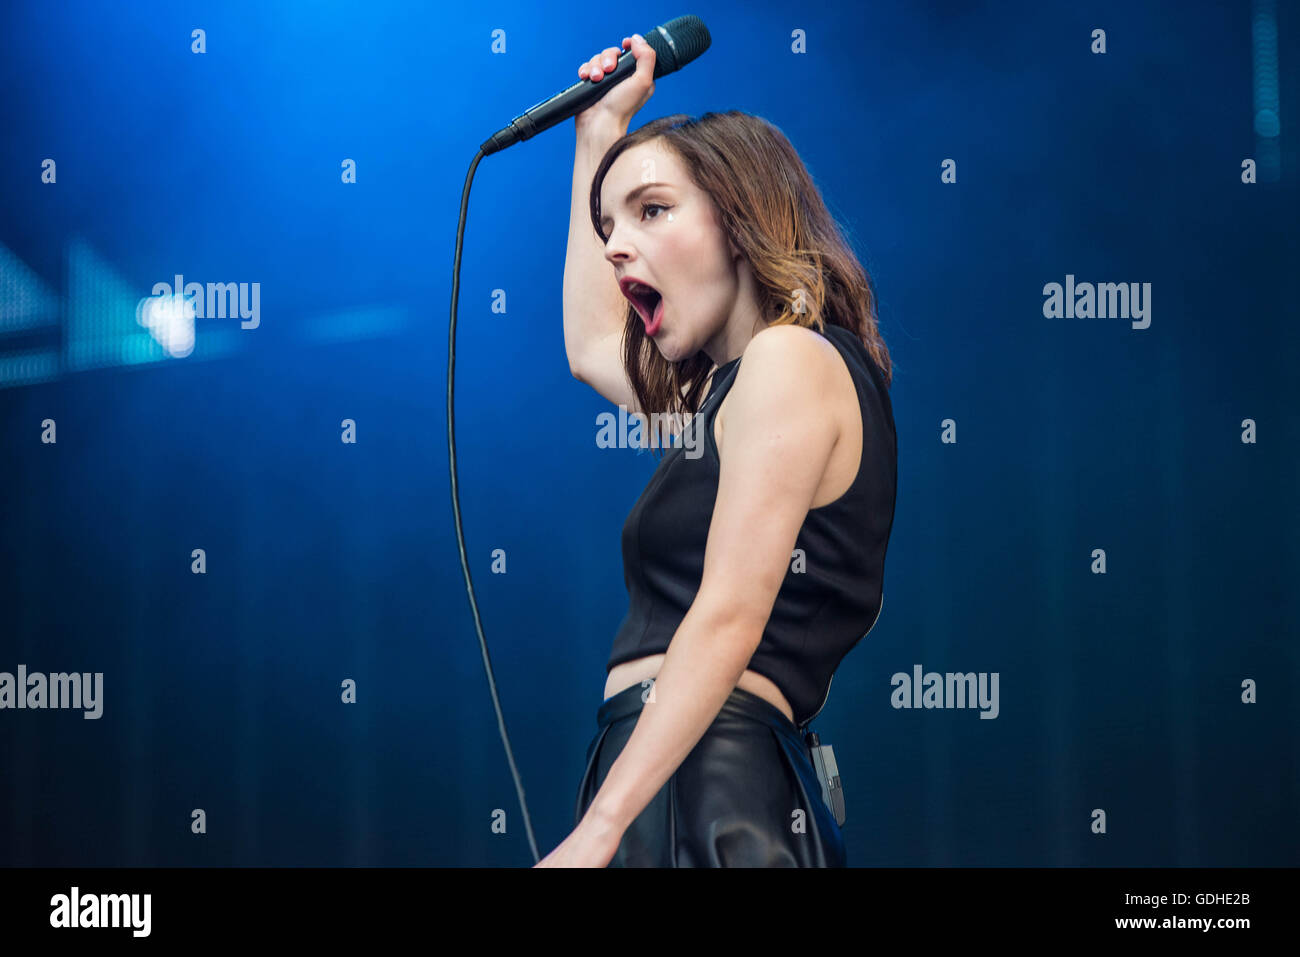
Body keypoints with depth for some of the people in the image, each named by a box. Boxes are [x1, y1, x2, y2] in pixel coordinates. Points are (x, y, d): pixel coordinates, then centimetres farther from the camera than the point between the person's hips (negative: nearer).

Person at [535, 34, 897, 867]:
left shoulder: (793, 357, -7)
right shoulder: (732, 388, 21)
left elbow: (729, 618, -17)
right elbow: (592, 342, 41)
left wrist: (597, 831, -22)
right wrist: (600, 132, 40)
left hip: (704, 792, -9)